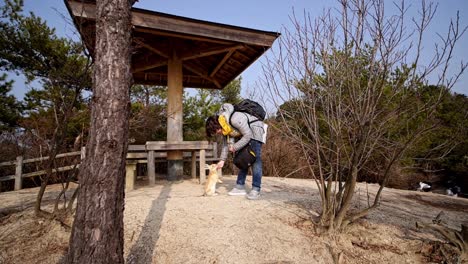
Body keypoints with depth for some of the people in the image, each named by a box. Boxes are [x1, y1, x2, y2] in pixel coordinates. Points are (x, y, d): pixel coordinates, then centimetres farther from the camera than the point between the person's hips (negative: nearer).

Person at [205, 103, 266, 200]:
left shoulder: (235, 119, -33)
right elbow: (226, 143, 4)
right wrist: (222, 159, 1)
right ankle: (240, 187, 10)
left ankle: (256, 189, -14)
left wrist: (235, 147, -22)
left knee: (255, 159, -15)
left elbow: (248, 135, -27)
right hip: (244, 134, 9)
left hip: (255, 131, -9)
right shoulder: (224, 126, -5)